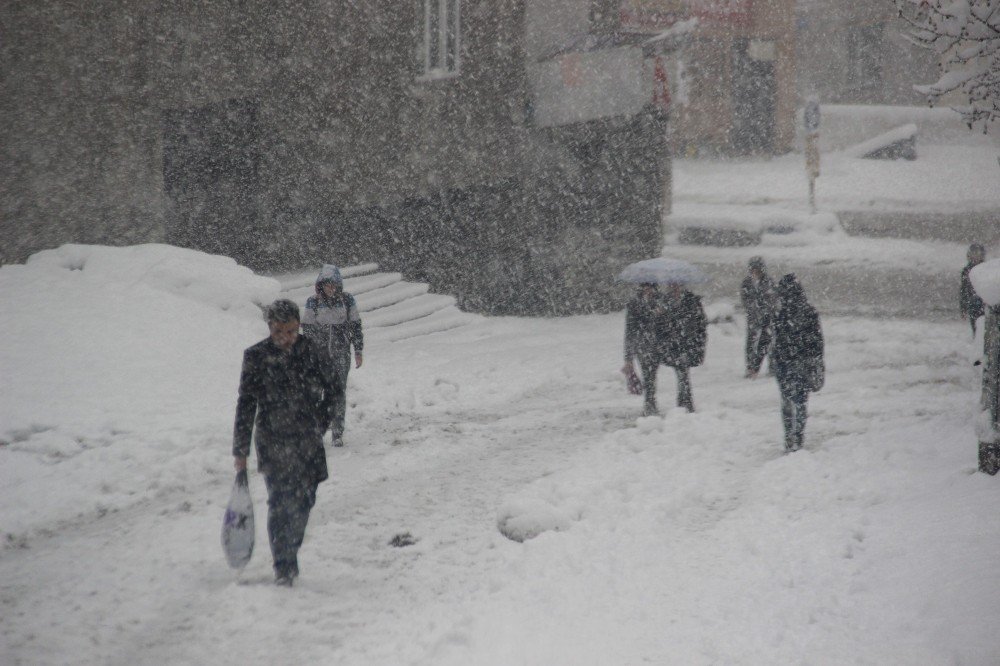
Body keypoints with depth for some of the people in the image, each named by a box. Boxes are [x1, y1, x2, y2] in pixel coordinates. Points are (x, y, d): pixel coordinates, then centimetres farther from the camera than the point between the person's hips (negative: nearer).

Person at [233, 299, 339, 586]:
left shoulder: (307, 351, 2)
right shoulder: (256, 357, -7)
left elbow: (332, 388, 16)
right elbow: (246, 404, -6)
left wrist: (319, 422, 12)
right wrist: (240, 450, -7)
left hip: (308, 442, 4)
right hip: (273, 442, -4)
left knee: (304, 498, 6)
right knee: (280, 502, -11)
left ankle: (290, 554, 25)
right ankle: (283, 567, -6)